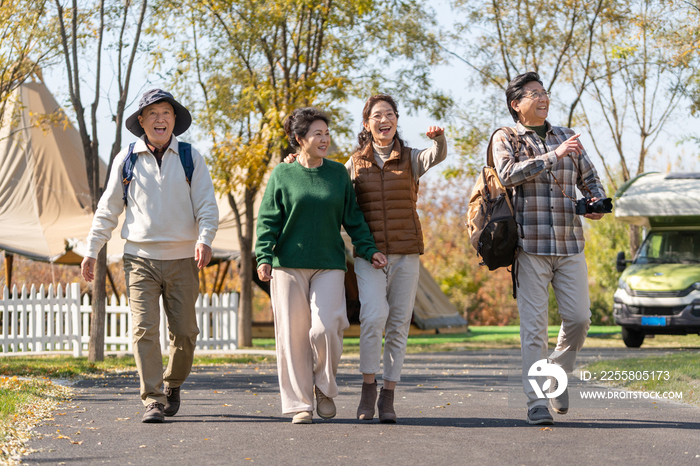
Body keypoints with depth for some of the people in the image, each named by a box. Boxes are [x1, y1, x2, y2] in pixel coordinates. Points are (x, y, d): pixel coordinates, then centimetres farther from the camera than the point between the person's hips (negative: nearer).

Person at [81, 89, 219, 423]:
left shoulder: (191, 158, 5)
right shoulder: (126, 160, 6)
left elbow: (207, 205, 1)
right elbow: (108, 208, 11)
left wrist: (204, 239, -17)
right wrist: (91, 251, 7)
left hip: (181, 259, 0)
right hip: (140, 258, 0)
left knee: (184, 331, 2)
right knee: (144, 329, -10)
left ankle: (172, 385, 27)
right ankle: (152, 400, -8)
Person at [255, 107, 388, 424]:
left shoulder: (338, 173, 10)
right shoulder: (282, 175, 4)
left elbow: (352, 218, 14)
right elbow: (268, 221, 2)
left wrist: (368, 250, 3)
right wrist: (264, 257, -10)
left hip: (329, 265, 1)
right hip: (289, 266, -1)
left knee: (325, 328, -14)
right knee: (293, 334, -1)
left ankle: (324, 388, 11)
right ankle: (299, 403, 8)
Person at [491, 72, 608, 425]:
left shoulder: (566, 137, 17)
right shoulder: (505, 139, 4)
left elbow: (589, 177, 23)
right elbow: (508, 174, -15)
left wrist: (597, 201, 0)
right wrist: (553, 156, -19)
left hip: (570, 246, 4)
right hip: (530, 246, -4)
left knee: (579, 319, -1)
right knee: (533, 326, -6)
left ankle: (558, 372, 25)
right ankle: (536, 401, -3)